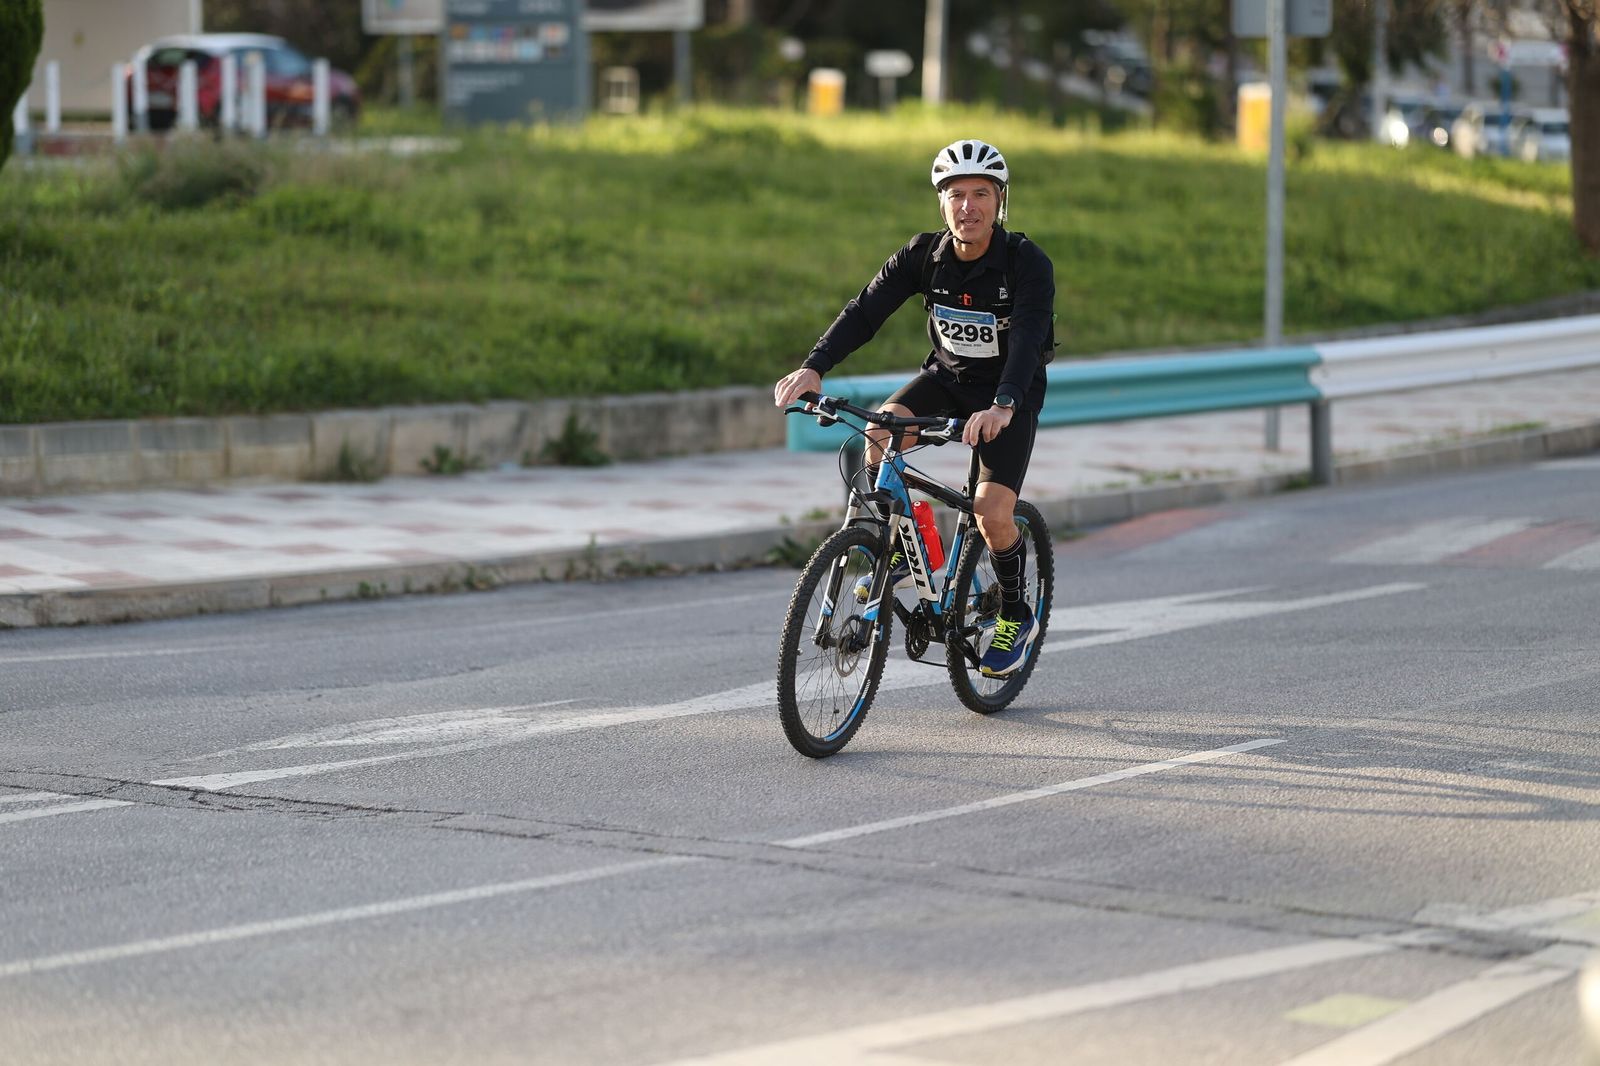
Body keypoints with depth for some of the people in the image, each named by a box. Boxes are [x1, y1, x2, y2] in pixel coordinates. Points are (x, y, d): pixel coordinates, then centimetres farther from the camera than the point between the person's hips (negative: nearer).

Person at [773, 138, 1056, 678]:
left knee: (993, 512, -21)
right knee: (881, 431, -27)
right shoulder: (923, 255, -13)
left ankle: (1016, 617, 7)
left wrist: (1002, 405, -56)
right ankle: (893, 556, -8)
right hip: (947, 375, 3)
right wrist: (814, 367, -37)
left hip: (1010, 394, -3)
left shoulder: (1028, 263, -24)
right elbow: (866, 310, -21)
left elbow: (1029, 337, -37)